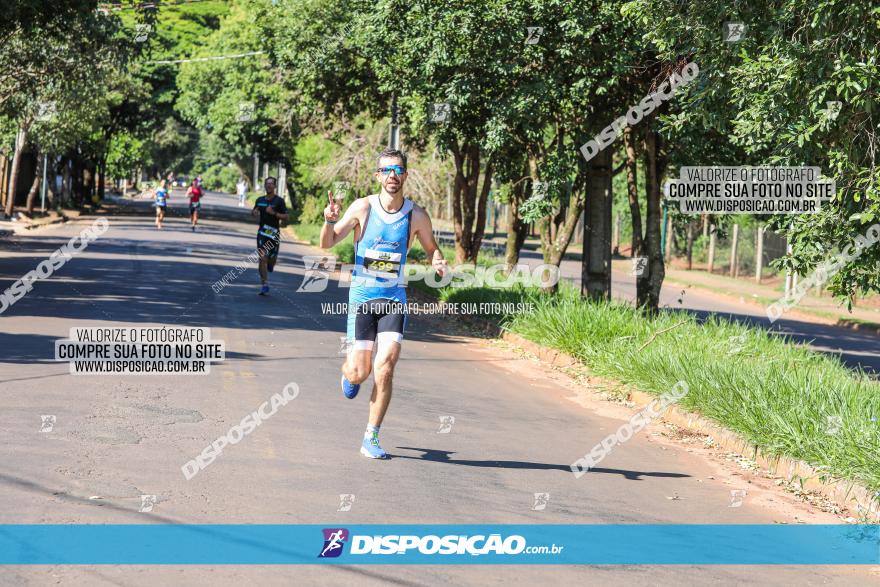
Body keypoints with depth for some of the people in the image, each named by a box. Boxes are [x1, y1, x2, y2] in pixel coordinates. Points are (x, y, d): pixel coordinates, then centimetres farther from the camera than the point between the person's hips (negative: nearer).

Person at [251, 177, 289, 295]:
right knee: (262, 259, -9)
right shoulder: (260, 200, 8)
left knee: (272, 259, 5)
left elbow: (285, 217, -6)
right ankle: (264, 284, -4)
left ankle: (270, 264, 44)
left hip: (274, 233, -2)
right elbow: (253, 212, 23)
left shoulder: (279, 201, -4)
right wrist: (254, 212, -1)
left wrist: (274, 213, -21)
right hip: (262, 232, 2)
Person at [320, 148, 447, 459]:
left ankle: (371, 439, -2)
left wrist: (438, 262, -9)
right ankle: (349, 370, 37)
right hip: (362, 296, -1)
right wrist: (330, 221, -21)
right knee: (359, 373, -3)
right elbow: (328, 243, 0)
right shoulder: (363, 207, -6)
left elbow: (431, 247, 14)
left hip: (394, 298, 1)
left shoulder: (417, 215, -2)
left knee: (385, 369, -13)